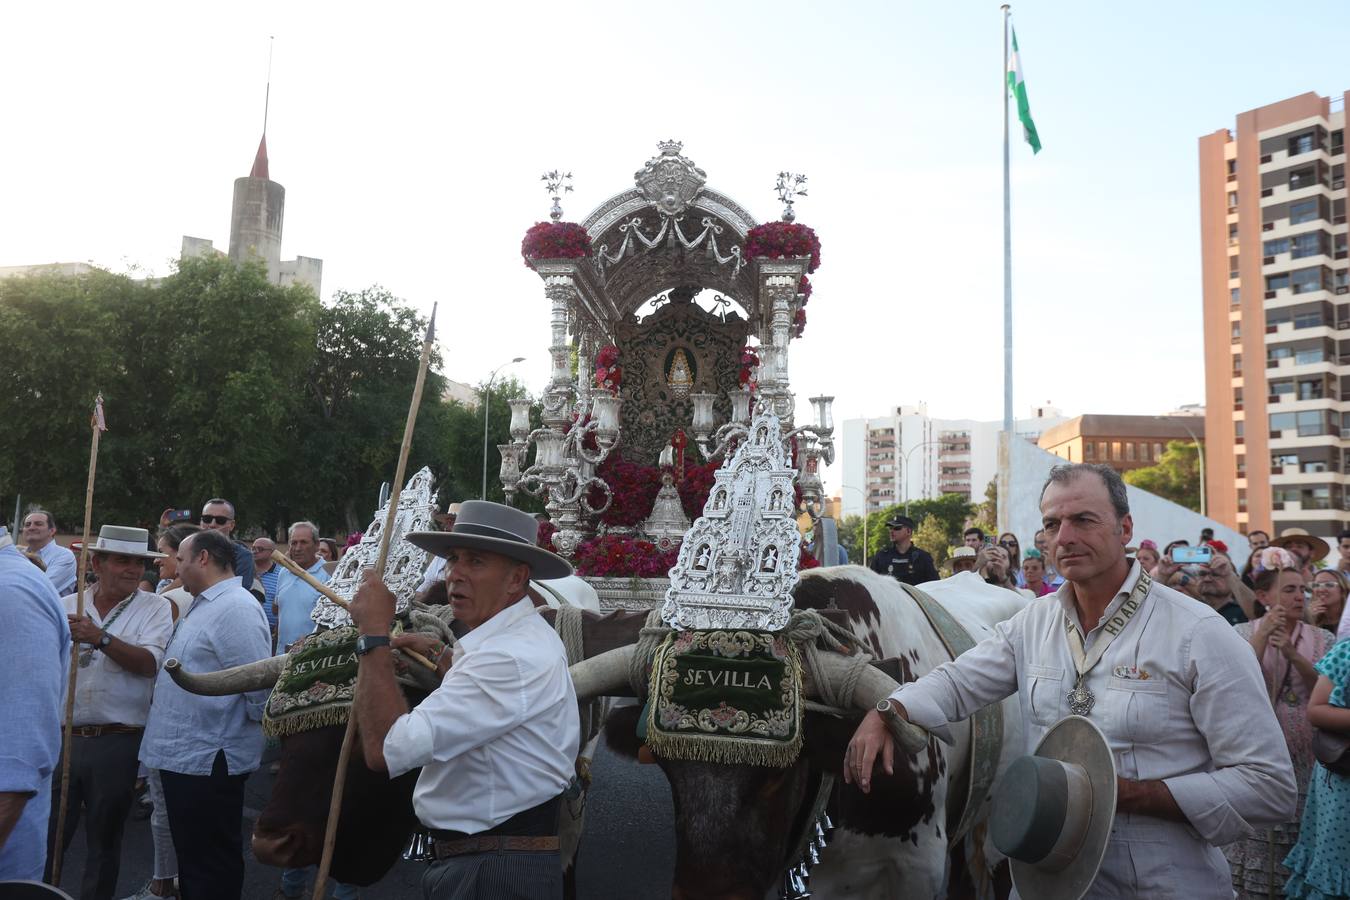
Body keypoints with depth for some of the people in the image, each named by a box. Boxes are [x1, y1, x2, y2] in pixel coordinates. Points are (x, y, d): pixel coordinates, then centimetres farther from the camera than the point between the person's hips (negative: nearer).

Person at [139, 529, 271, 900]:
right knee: (191, 857, 21)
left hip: (207, 761, -10)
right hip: (183, 754, 10)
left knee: (210, 869, 2)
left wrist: (250, 722, -10)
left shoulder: (235, 608, -20)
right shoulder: (202, 605, 14)